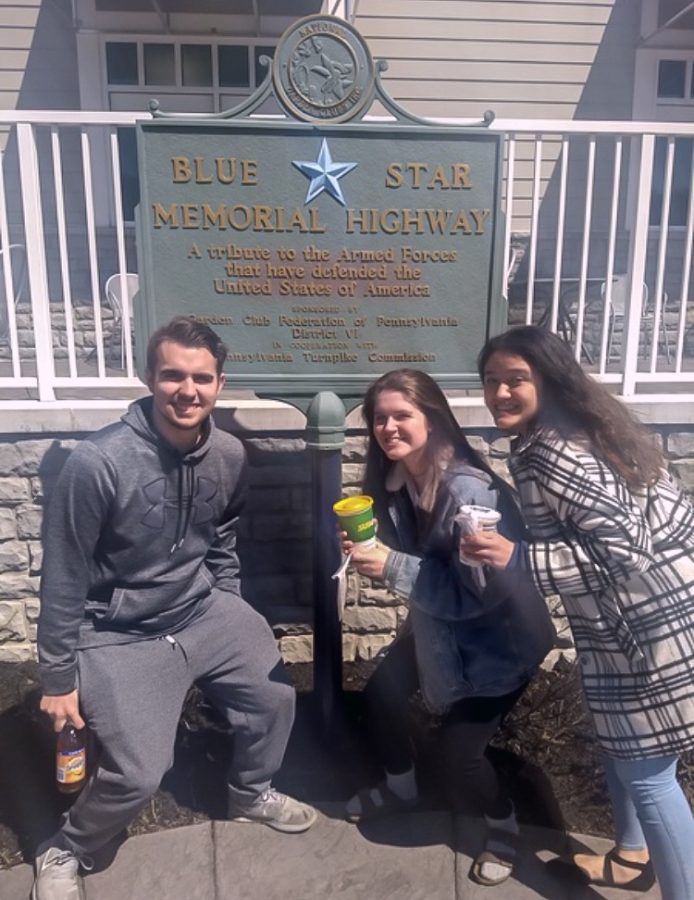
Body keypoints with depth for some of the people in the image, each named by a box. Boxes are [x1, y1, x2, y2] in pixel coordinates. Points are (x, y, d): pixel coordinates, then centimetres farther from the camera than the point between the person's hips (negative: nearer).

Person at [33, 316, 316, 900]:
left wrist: (229, 614, 15)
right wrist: (58, 679, -7)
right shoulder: (98, 463, -25)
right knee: (138, 774, -11)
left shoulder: (230, 456, -8)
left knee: (275, 696, 7)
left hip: (201, 613, 6)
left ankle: (251, 793, 40)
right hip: (118, 635, -5)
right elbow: (63, 581, -15)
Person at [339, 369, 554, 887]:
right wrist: (368, 552, -18)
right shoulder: (395, 481, -8)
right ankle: (400, 789, 41)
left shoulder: (469, 491, -33)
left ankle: (504, 827, 29)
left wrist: (392, 565, -35)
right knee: (382, 693, 10)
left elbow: (478, 593, -33)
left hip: (498, 638, -7)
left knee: (461, 745, -6)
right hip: (437, 625, 8)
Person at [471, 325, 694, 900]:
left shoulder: (548, 452, -24)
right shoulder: (568, 429, 6)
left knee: (645, 769, 3)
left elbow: (626, 546, -28)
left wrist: (517, 558, -29)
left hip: (648, 618, -11)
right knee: (619, 743, 25)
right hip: (630, 614, 11)